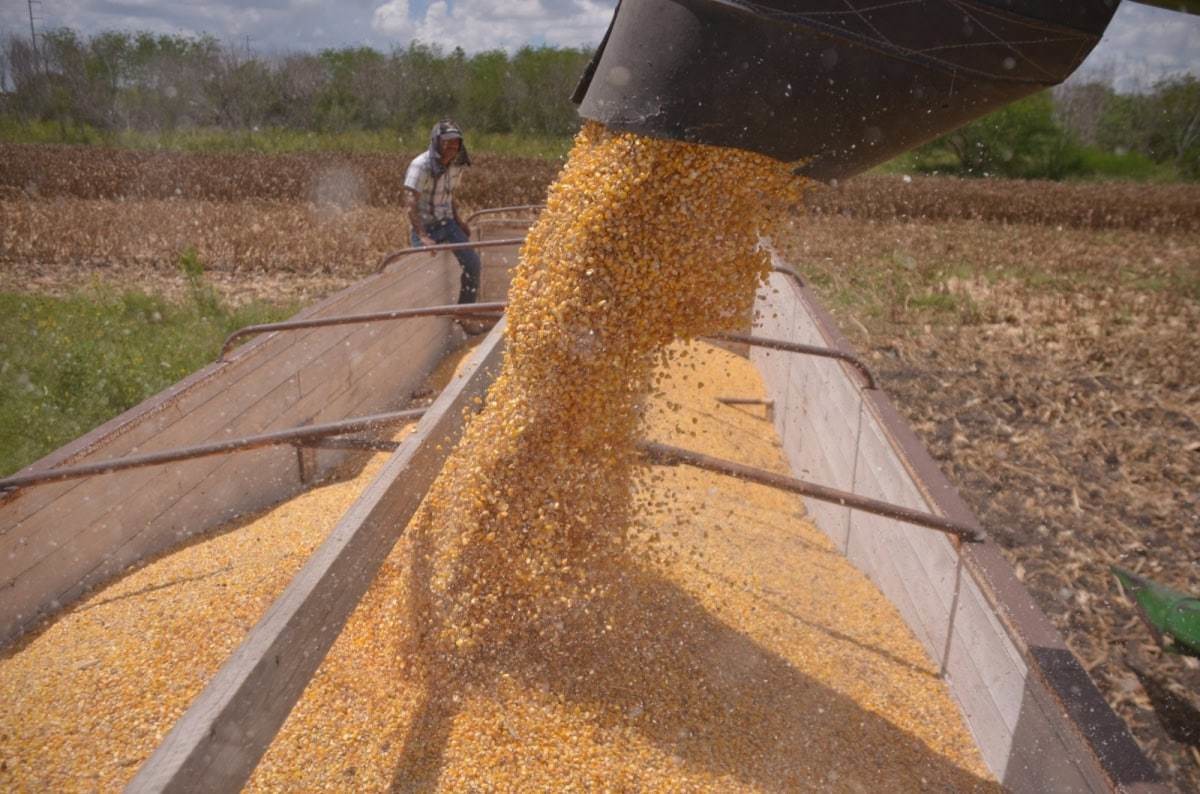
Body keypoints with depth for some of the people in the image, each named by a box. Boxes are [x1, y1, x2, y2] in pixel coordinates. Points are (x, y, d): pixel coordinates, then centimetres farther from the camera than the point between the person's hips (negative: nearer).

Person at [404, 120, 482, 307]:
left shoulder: (456, 165, 2)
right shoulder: (421, 165, -20)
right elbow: (410, 203, -26)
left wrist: (458, 221, 6)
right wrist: (422, 237, -33)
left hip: (447, 222, 6)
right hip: (425, 226, -6)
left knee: (473, 263, 1)